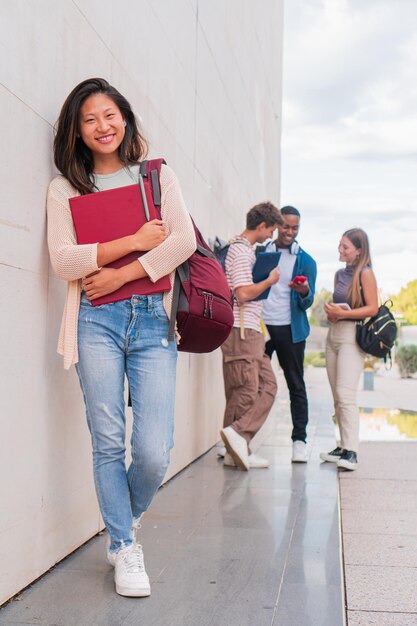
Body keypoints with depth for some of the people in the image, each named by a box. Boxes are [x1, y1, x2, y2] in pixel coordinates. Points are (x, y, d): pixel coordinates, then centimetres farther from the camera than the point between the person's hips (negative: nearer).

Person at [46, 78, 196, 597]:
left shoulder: (159, 177, 13)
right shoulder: (65, 188, 10)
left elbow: (184, 241, -2)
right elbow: (63, 260, -3)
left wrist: (121, 274, -9)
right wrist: (135, 241, -8)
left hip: (152, 321, 0)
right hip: (97, 321, 0)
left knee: (154, 452, -7)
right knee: (108, 443, -1)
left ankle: (126, 520, 26)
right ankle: (124, 547, 18)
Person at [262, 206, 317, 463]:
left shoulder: (306, 261, 4)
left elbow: (307, 302, 0)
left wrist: (304, 292, -24)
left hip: (289, 329, -1)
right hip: (260, 325, 2)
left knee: (296, 385, 2)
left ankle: (300, 440, 6)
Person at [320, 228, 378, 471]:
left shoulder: (365, 273, -6)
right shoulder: (340, 274, 16)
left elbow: (373, 308, -11)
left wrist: (344, 313, -19)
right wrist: (331, 312, 4)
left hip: (353, 335, -8)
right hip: (334, 334, 8)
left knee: (346, 394, -16)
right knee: (337, 396, 8)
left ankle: (351, 452, -16)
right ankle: (344, 446, 14)